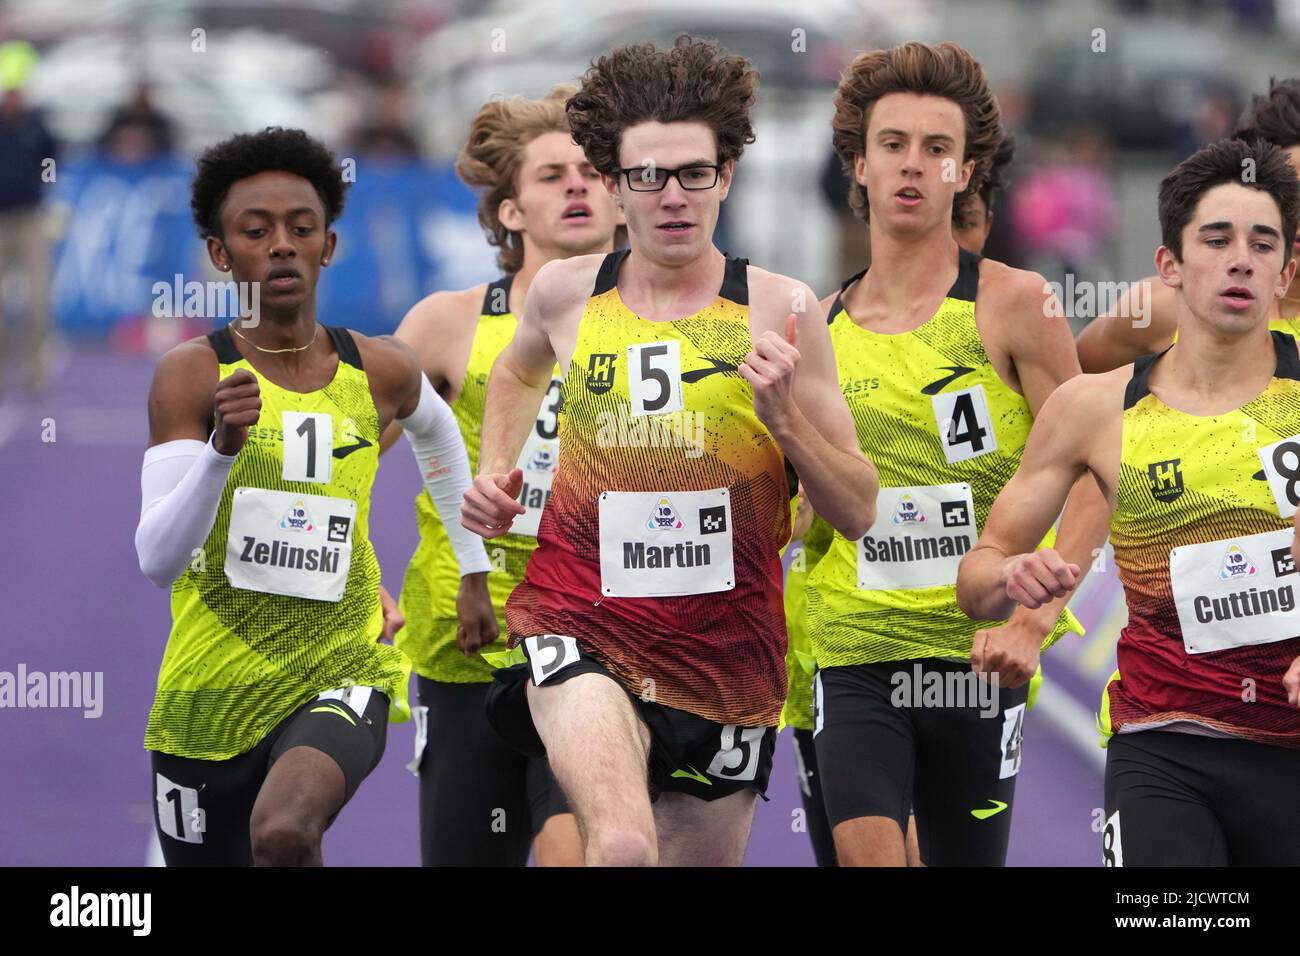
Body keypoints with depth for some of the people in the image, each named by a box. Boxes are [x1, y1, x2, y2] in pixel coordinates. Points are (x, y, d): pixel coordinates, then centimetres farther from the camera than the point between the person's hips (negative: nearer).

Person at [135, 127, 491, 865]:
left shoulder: (383, 373, 0)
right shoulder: (193, 374, -9)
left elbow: (439, 433, 26)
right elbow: (157, 560, -19)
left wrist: (473, 564, 30)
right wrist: (223, 447, -33)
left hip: (341, 669, 0)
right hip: (212, 686, 0)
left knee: (283, 832, -32)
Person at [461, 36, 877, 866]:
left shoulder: (780, 311, -3)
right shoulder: (566, 293, 2)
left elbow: (857, 511, -3)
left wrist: (786, 418, -19)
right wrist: (494, 473, 14)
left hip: (726, 653, 1)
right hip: (579, 629, -1)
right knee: (624, 847, -32)